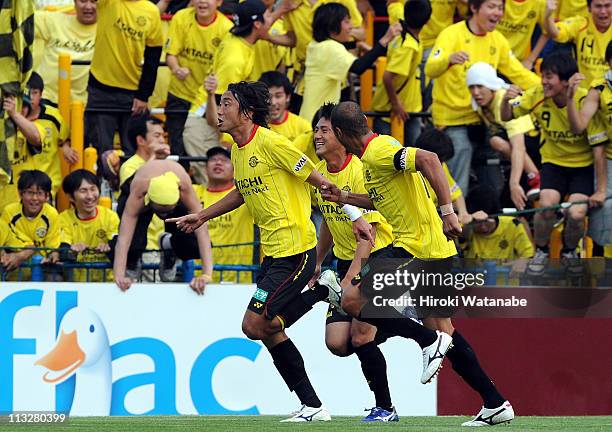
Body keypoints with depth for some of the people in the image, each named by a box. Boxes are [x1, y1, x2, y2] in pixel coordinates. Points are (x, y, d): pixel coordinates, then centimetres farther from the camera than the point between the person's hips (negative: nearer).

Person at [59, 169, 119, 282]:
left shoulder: (110, 216, 3)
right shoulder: (64, 218, 2)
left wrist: (110, 248, -33)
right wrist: (71, 250, -34)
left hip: (107, 281, -1)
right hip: (75, 282, 1)